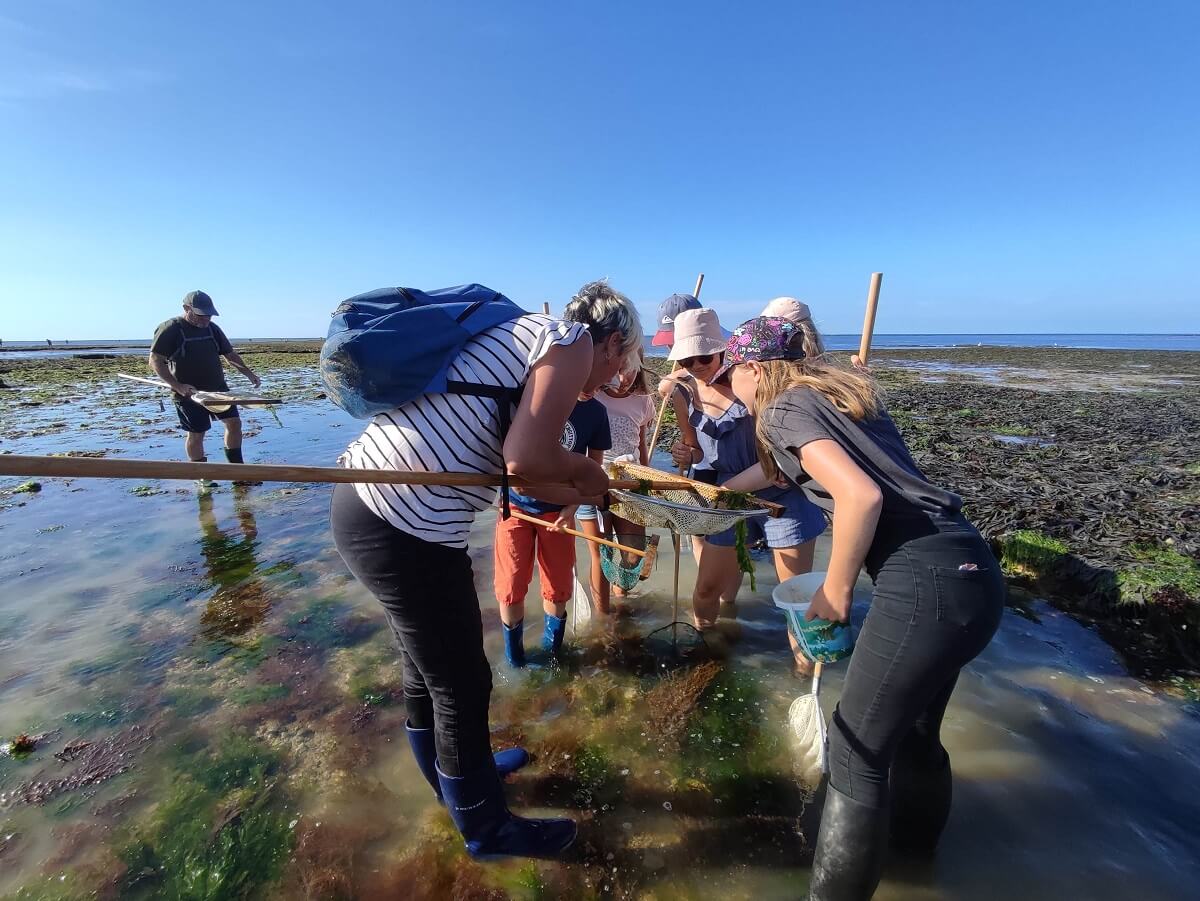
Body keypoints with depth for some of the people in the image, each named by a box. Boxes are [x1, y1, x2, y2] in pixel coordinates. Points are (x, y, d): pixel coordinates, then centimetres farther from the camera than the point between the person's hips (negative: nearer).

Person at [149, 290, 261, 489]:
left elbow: (230, 354, 15)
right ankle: (201, 476, 16)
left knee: (234, 422, 1)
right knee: (196, 433, 1)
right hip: (189, 392, -6)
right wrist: (178, 386, -23)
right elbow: (155, 361, -12)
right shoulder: (170, 329, -10)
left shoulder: (212, 328, 9)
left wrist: (249, 373, 2)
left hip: (218, 388, 6)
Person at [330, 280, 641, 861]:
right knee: (462, 687, 12)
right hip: (405, 529, -10)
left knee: (426, 668, 28)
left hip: (362, 502, 10)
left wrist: (596, 497, 27)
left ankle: (454, 774, 54)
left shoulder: (527, 335, 20)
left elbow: (523, 467, 20)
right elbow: (526, 460, -20)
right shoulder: (573, 339, -6)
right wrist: (583, 468, 0)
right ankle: (487, 830, 38)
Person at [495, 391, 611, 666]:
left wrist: (572, 508, -9)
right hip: (515, 504, -1)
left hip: (557, 509, 1)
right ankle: (514, 660, 29)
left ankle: (551, 655, 35)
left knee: (558, 589, 8)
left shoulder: (596, 411, -7)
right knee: (510, 587, 4)